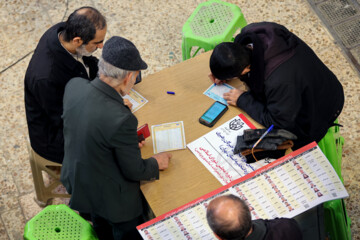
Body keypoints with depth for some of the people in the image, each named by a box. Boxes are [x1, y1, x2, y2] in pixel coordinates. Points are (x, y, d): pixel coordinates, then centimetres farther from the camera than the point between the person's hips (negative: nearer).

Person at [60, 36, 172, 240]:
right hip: (112, 198, -6)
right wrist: (156, 163, -1)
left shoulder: (74, 86, -19)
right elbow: (134, 171, -23)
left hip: (76, 182, 7)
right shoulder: (122, 119, -39)